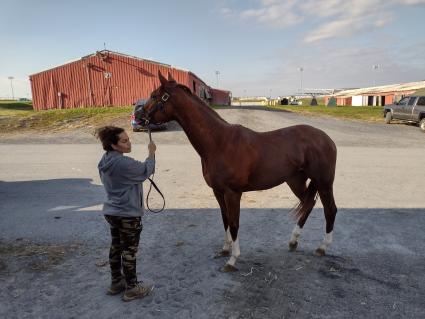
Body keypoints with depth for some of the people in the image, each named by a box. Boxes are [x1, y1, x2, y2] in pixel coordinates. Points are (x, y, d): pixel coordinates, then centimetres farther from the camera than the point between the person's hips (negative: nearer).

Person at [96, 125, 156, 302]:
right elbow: (146, 170, -12)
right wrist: (151, 152, 1)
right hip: (128, 214, -9)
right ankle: (132, 288, 21)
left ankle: (116, 282, 36)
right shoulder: (124, 163, -27)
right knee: (129, 250, 6)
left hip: (111, 212, 9)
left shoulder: (105, 161, 3)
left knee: (116, 247, 20)